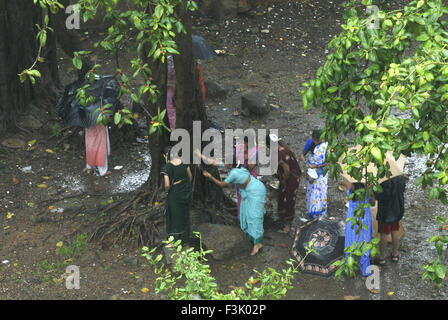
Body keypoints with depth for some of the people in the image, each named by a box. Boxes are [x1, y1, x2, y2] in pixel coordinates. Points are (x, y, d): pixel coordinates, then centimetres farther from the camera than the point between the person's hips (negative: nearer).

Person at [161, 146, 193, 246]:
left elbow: (167, 185, -24)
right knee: (185, 216, 19)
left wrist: (166, 190, -1)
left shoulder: (167, 167, -20)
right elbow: (190, 176, 5)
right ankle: (185, 240, 31)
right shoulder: (183, 162, -5)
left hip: (175, 194, -5)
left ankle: (176, 240, 18)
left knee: (175, 216, 12)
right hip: (187, 192, 5)